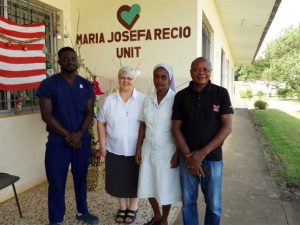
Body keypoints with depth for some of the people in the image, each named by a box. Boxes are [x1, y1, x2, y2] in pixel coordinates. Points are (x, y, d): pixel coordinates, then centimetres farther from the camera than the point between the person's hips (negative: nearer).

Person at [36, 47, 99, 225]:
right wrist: (67, 135, -14)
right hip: (58, 142, -3)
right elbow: (46, 115, -11)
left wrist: (79, 133, -14)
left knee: (81, 178, 16)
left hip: (82, 140, 3)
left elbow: (89, 113, 2)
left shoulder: (86, 85, 4)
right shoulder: (48, 84, -7)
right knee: (57, 182, 5)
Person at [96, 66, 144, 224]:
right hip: (114, 150, 2)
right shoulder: (109, 100, -1)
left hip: (136, 151, -2)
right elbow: (101, 123, 4)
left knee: (134, 180, 12)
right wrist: (102, 145, 0)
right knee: (118, 180, 14)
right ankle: (122, 207, 36)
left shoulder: (142, 100, -7)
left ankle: (132, 208, 33)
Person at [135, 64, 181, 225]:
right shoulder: (148, 99, 3)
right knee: (148, 186, 14)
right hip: (148, 150, 5)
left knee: (166, 187, 9)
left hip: (167, 151, -4)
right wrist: (138, 149, 4)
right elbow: (142, 126, 6)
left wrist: (178, 153, -12)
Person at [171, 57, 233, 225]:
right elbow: (176, 128, 1)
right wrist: (189, 155, -10)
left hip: (213, 158, -1)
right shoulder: (181, 96, 0)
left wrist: (203, 152, -14)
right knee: (188, 202, 12)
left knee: (214, 205, 9)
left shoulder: (221, 93, -4)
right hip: (187, 158, 1)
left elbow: (227, 127, -8)